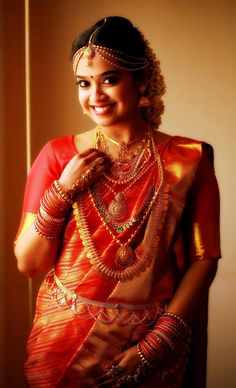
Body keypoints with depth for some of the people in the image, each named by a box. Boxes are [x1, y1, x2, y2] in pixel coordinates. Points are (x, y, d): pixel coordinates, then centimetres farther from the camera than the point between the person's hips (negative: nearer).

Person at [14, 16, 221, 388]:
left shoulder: (188, 159, -7)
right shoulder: (59, 155, -5)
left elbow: (204, 258, -7)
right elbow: (28, 264, -4)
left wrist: (157, 344, -14)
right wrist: (62, 191, -16)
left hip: (152, 336, -1)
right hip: (64, 337, 1)